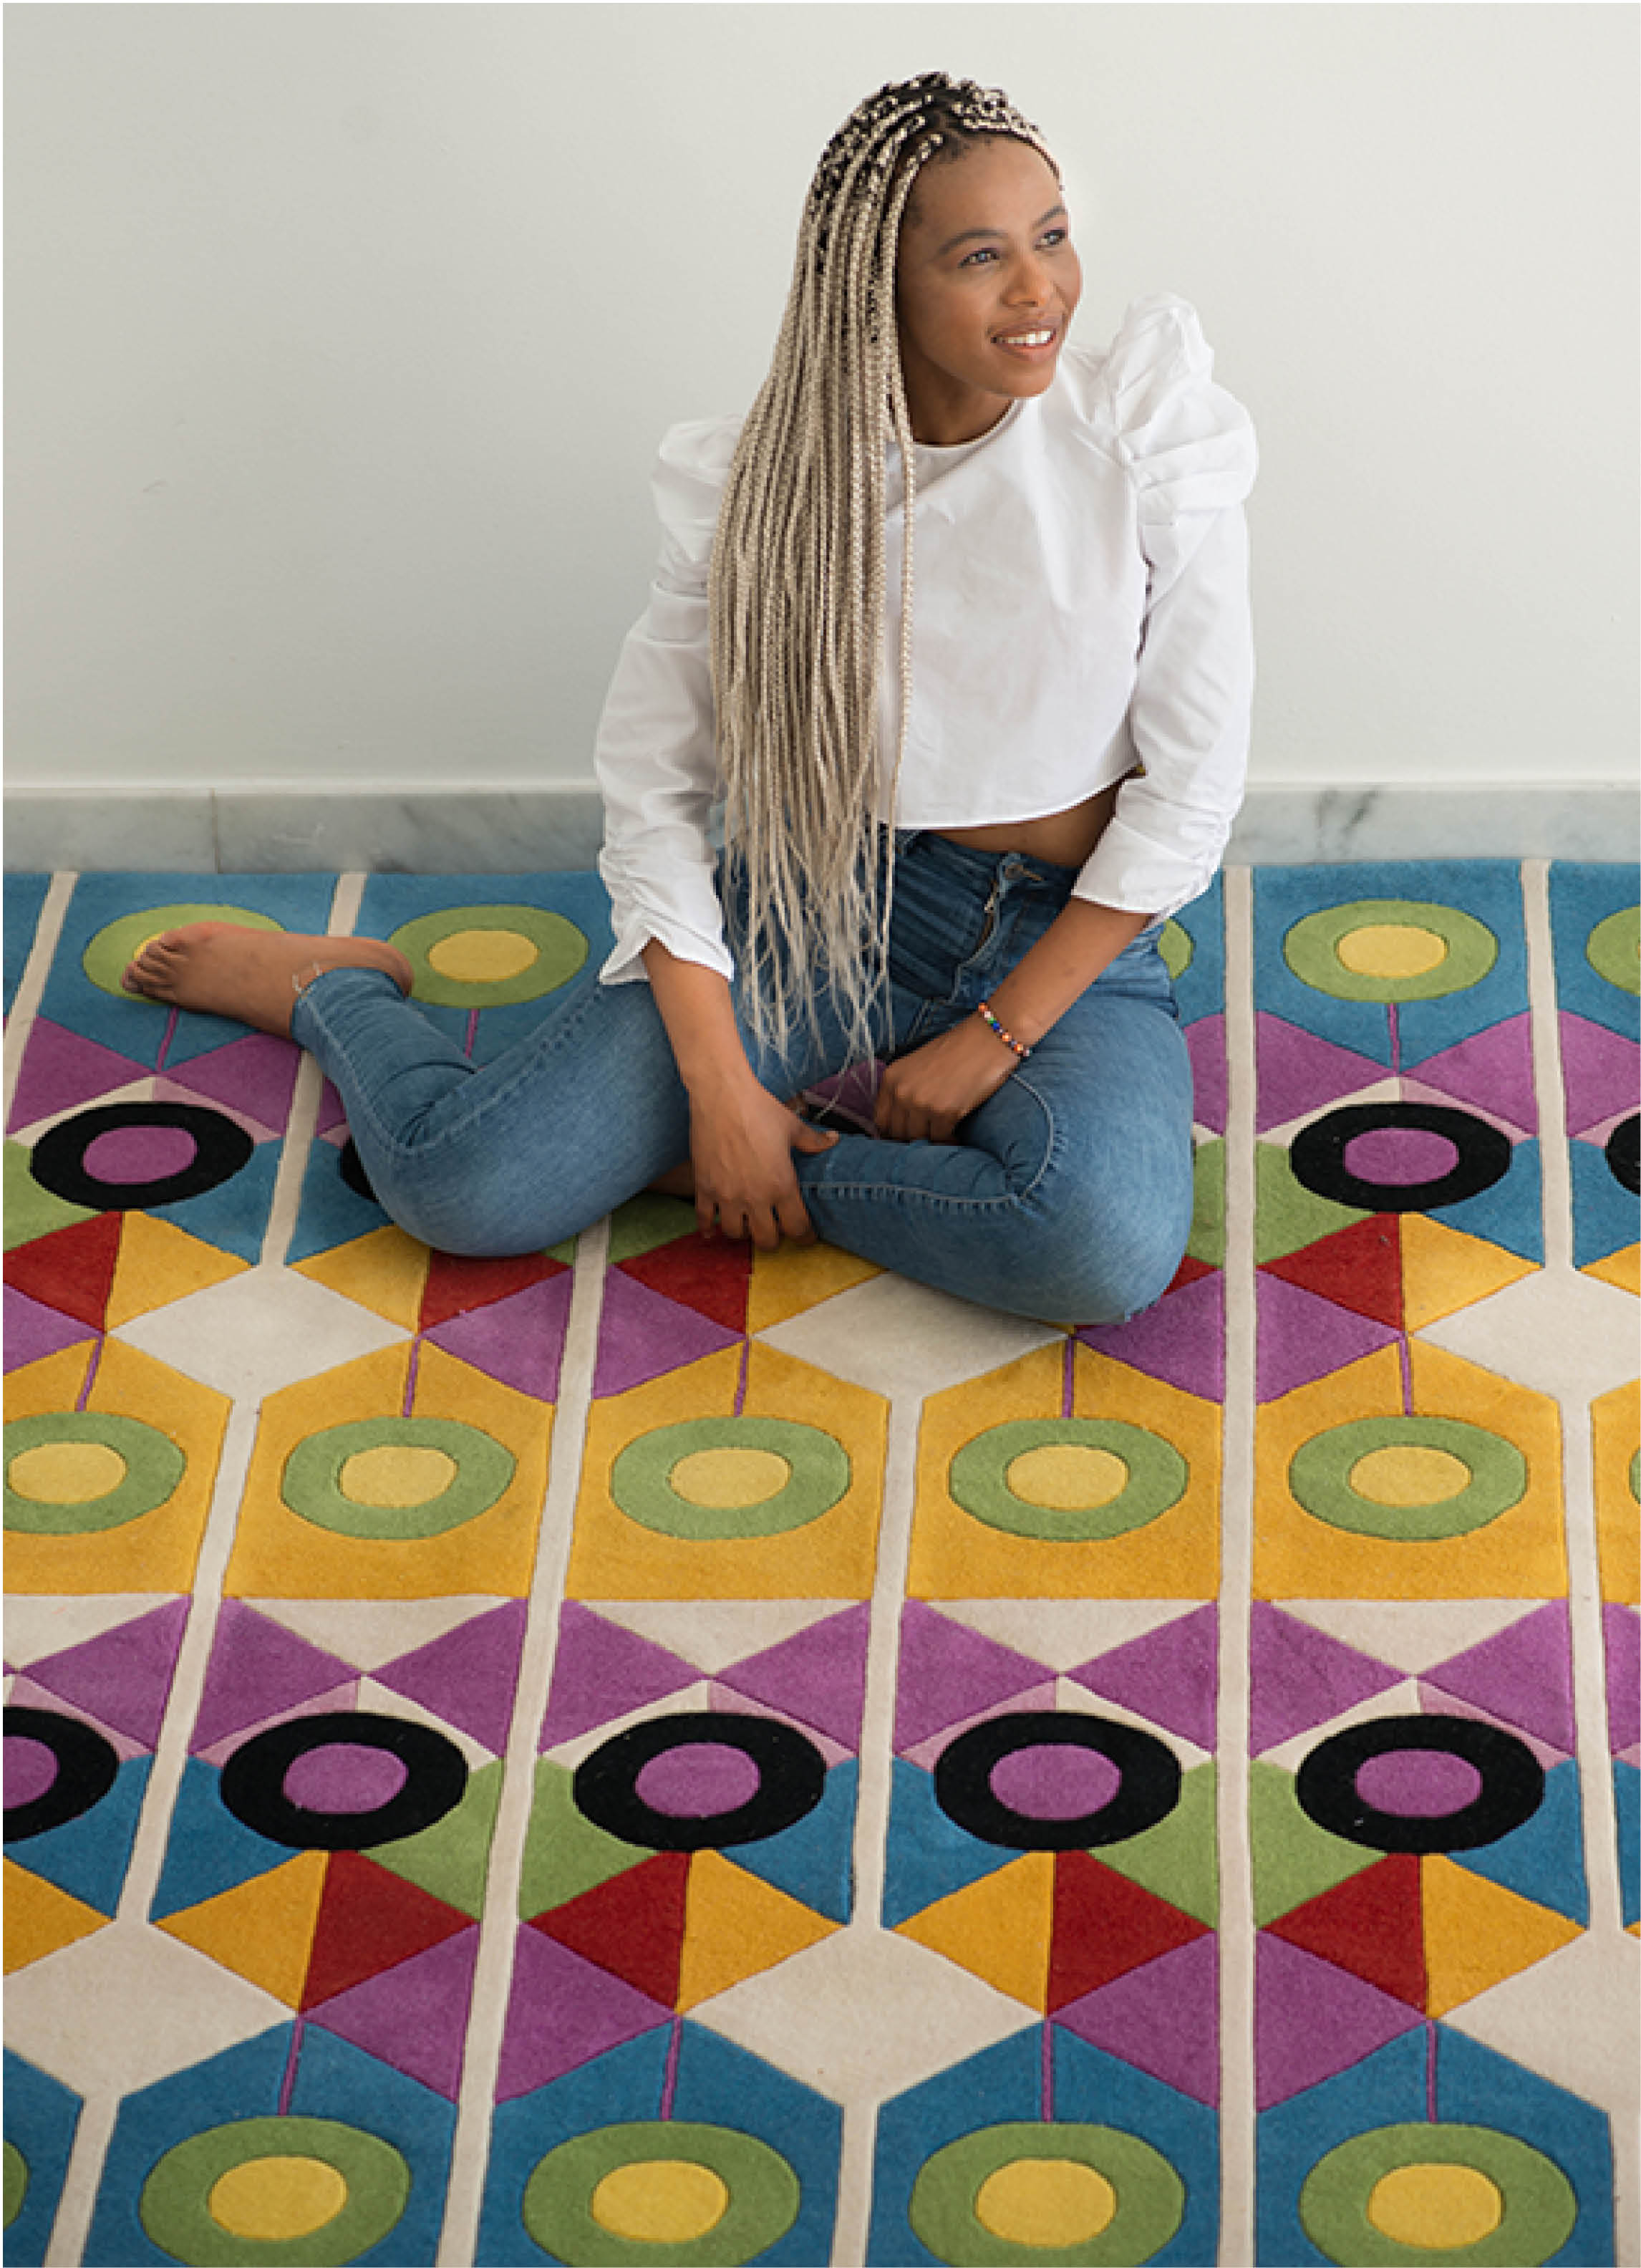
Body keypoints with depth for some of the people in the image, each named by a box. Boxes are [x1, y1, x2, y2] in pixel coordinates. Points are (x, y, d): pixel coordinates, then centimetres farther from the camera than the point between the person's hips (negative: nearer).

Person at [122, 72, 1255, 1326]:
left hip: (1065, 936, 0)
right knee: (463, 1182, -15)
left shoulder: (1151, 433, -13)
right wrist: (719, 1083, -13)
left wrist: (996, 1038, -12)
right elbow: (655, 781, -4)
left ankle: (707, 1172, -9)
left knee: (1110, 1250, -34)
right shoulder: (765, 479, -9)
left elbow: (1191, 786, -9)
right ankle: (336, 989, 21)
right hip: (821, 902, 0)